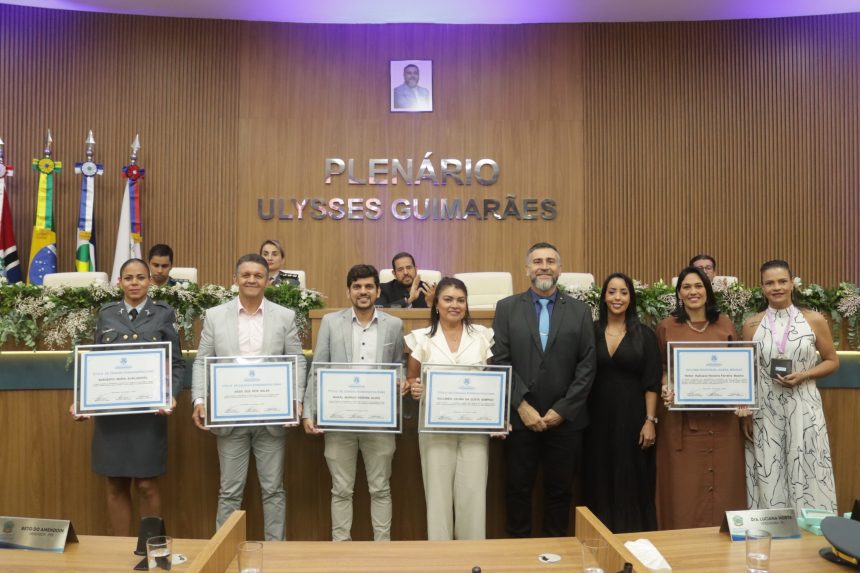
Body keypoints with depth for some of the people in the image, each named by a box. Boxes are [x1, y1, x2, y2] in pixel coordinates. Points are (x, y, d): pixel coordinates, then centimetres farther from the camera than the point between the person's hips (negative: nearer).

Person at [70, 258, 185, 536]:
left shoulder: (163, 314, 1)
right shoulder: (106, 314, 9)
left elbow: (176, 364, 1)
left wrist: (170, 396, -15)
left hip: (149, 412, -2)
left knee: (146, 484, 1)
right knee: (116, 486, 8)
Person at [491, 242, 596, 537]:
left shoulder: (580, 311, 4)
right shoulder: (507, 308, 2)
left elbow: (586, 367, -1)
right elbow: (500, 362, -4)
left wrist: (562, 410, -8)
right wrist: (522, 406, -11)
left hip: (565, 419, 1)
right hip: (520, 418, 0)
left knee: (559, 490, 12)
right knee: (518, 488, 10)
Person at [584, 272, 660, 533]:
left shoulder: (644, 335, 0)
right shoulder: (591, 332, 3)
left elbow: (651, 382, -2)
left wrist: (650, 421, -8)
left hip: (632, 416, -1)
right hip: (598, 416, 2)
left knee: (632, 481, 5)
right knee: (600, 481, 8)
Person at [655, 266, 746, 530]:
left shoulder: (725, 324, 7)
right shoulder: (667, 327, 2)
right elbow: (659, 368, 7)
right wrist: (666, 389, -12)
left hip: (721, 417, 2)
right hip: (681, 417, -2)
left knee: (722, 481, 6)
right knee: (684, 483, 2)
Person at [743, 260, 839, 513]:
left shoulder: (815, 321, 0)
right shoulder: (752, 325, 2)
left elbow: (832, 361, 7)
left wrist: (803, 375, -12)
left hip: (803, 409, -1)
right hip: (765, 411, 1)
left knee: (806, 473, 3)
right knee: (769, 475, 5)